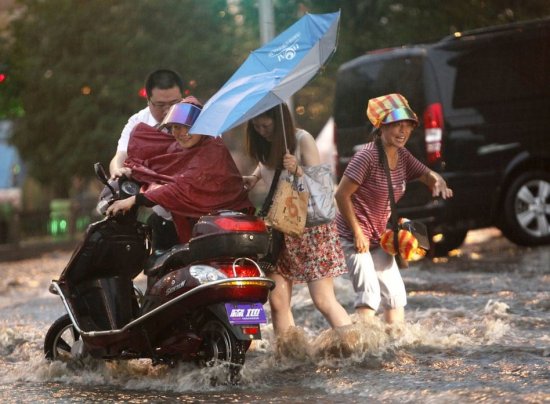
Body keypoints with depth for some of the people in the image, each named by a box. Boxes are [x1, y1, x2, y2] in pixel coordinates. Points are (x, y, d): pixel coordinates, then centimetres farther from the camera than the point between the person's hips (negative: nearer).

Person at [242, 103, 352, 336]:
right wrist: (254, 178, 5)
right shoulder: (264, 146, 5)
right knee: (278, 302, -1)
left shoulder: (302, 140, -12)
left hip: (311, 225, -6)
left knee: (323, 300, -9)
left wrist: (298, 171, -34)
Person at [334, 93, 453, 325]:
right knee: (370, 292, -19)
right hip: (353, 237, -8)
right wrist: (358, 233, -18)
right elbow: (341, 195, -20)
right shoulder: (367, 157, -20)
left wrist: (438, 183, -13)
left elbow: (428, 175, 13)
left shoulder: (402, 157, 3)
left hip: (378, 239, 8)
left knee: (395, 293, 9)